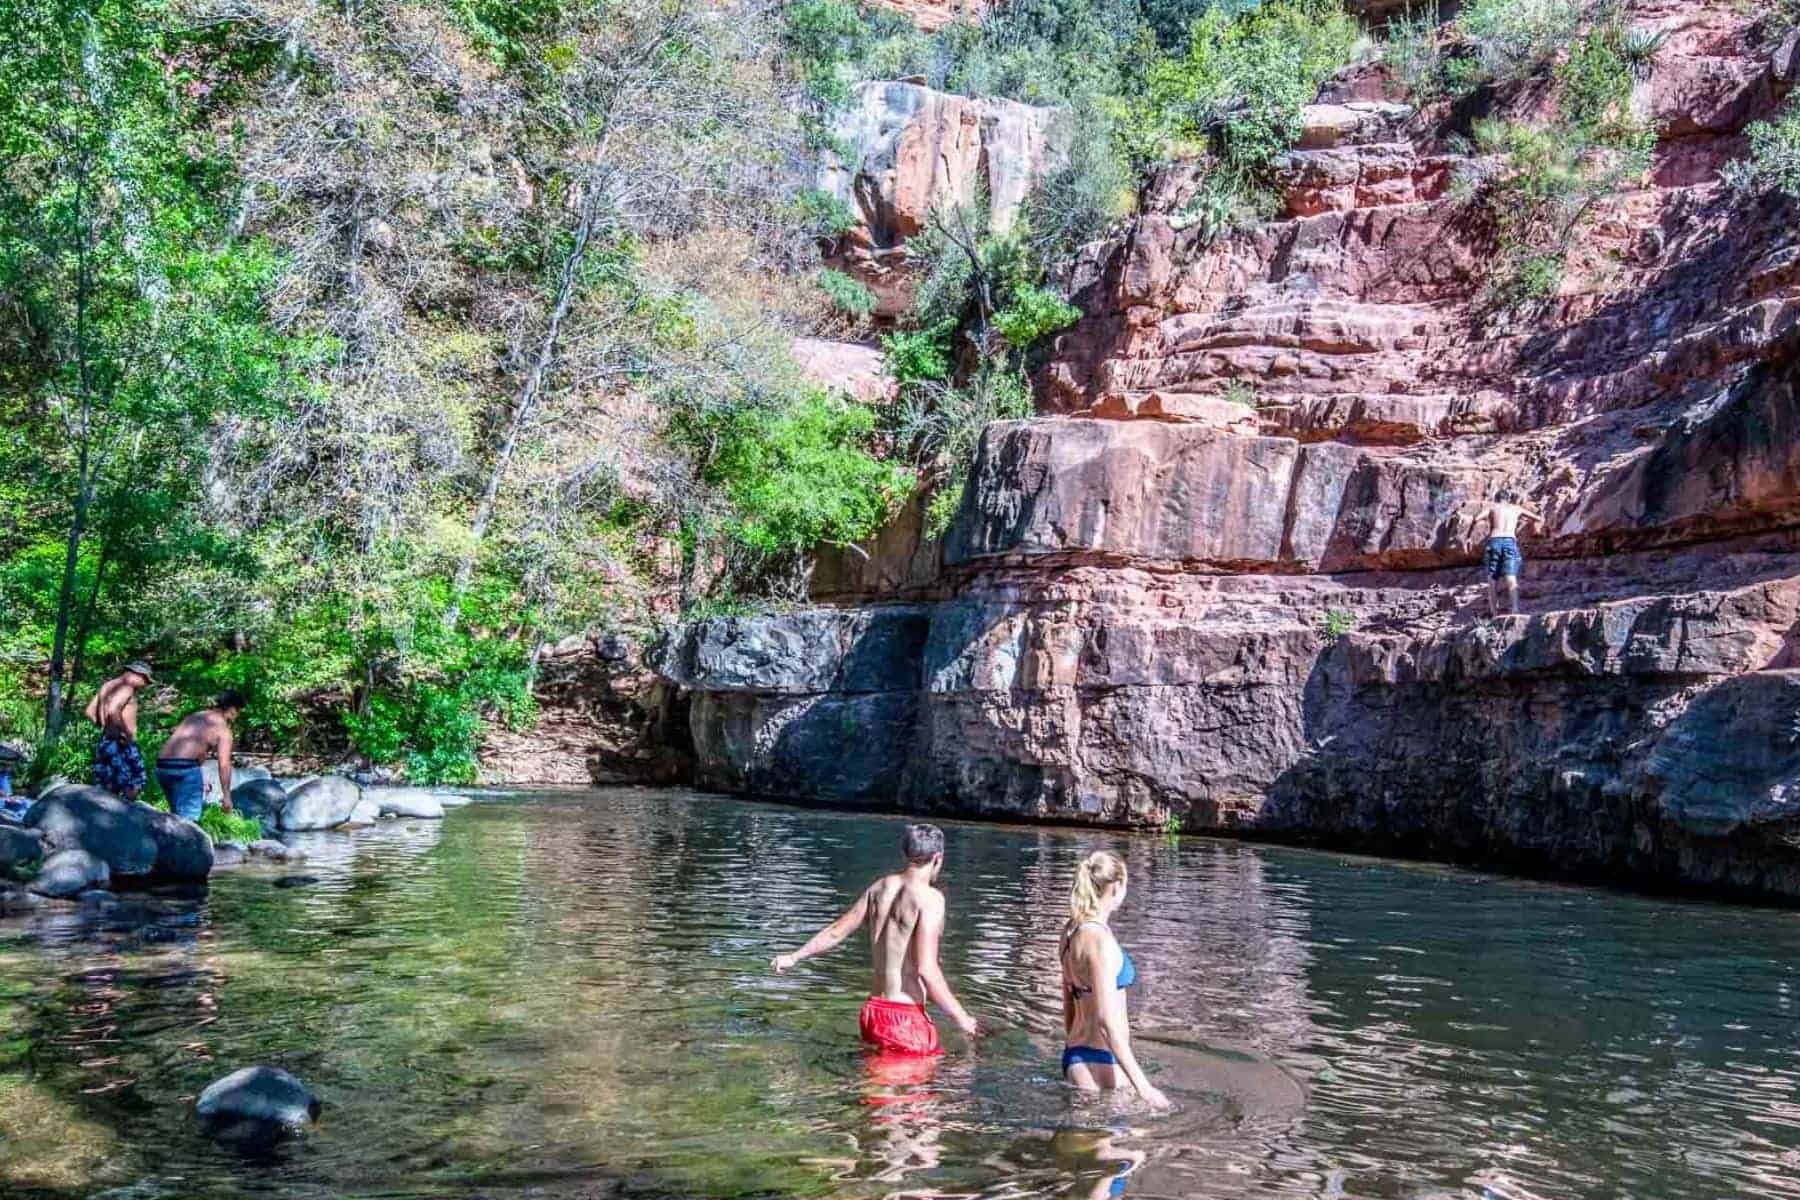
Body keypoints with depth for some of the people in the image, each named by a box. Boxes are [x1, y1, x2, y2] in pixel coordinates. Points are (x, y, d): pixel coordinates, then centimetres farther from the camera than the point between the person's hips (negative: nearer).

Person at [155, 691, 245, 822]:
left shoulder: (194, 716, 24)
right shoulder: (223, 728, 1)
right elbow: (224, 764, -6)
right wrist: (226, 795, -1)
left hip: (162, 766, 8)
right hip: (185, 768, -8)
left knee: (177, 814, 20)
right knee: (189, 817, -5)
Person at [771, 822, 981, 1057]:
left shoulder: (879, 888, 7)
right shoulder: (929, 897, -14)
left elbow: (835, 932, 16)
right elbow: (926, 969, -20)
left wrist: (794, 957, 31)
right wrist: (960, 1018, -12)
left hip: (873, 1011, 7)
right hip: (905, 1017, -7)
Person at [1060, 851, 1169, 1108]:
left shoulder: (1072, 931, 9)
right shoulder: (1100, 939, -18)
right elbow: (1107, 1020, -22)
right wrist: (1142, 1084, -20)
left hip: (1076, 1055, 9)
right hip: (1100, 1061, -9)